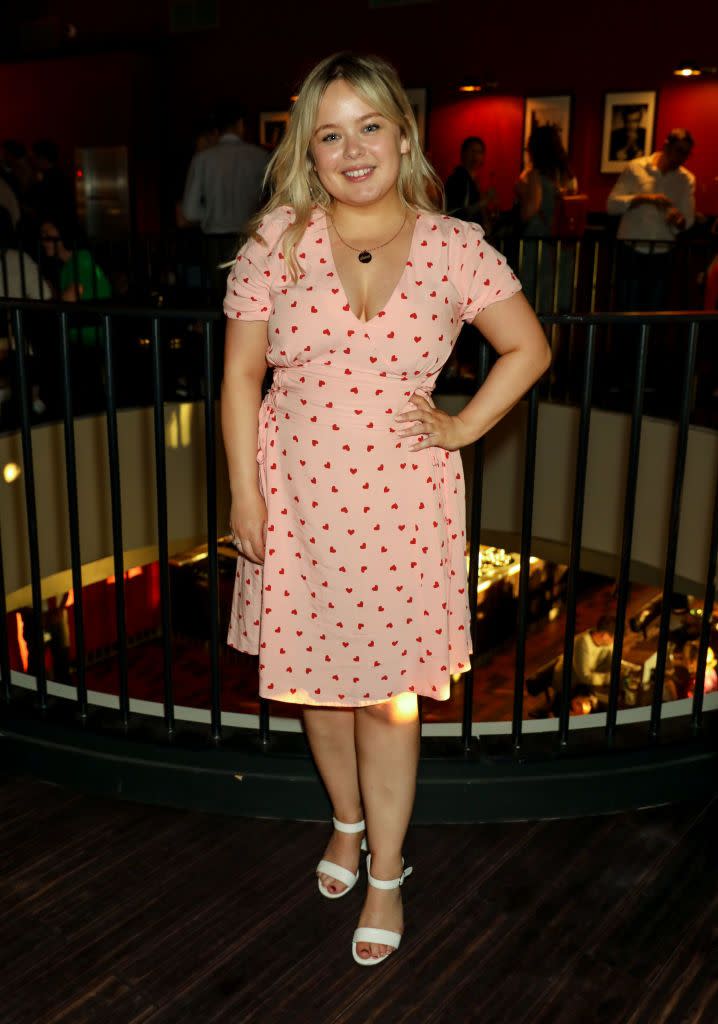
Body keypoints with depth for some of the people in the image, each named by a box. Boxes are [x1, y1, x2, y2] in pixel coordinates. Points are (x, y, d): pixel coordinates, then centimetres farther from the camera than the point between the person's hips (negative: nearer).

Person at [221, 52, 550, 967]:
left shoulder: (452, 246, -2)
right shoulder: (278, 239, -1)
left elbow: (529, 348, 8)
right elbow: (241, 373, 1)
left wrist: (462, 428, -1)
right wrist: (244, 491, -3)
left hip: (399, 498, -1)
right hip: (296, 493, 2)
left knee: (388, 689, 6)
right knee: (313, 676, 14)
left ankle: (386, 873, 27)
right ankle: (347, 821, 42)